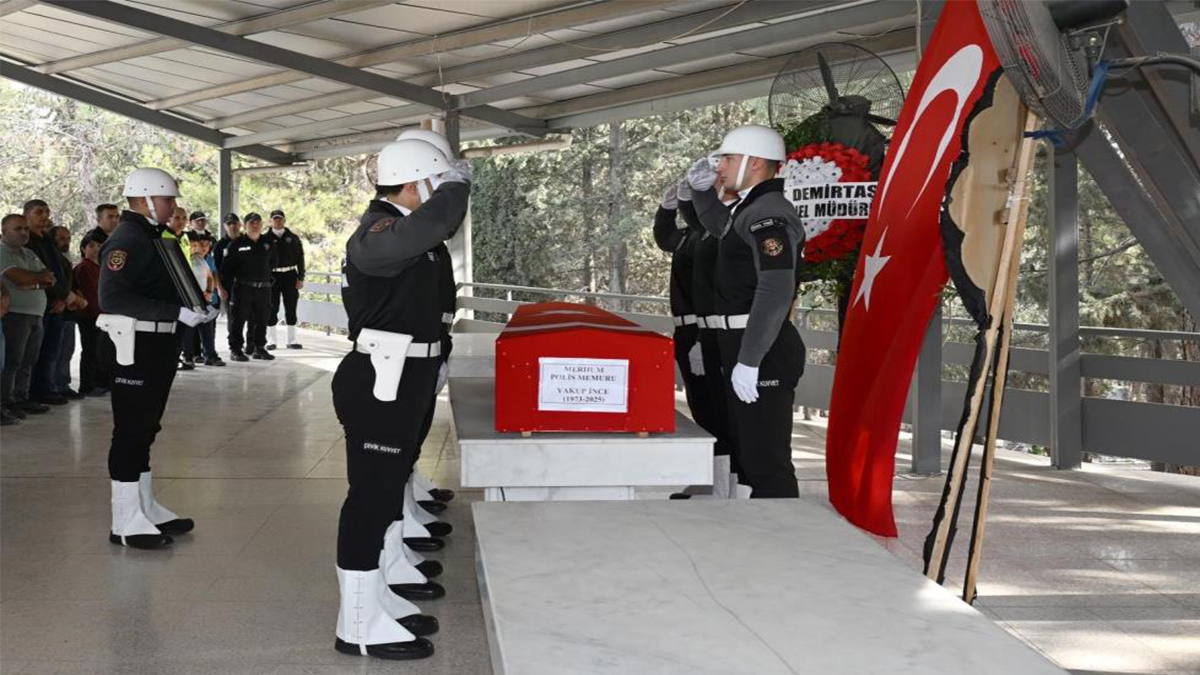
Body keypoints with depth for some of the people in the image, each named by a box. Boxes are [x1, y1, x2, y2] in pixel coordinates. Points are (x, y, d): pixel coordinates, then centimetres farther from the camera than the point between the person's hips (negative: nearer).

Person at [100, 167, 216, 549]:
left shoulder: (155, 240, 15)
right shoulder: (126, 241, -15)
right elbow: (112, 298, -26)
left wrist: (196, 311, 6)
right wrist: (177, 313, -27)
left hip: (159, 344, 10)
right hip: (134, 346, -10)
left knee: (145, 429, 15)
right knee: (130, 431, -4)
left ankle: (145, 509, 25)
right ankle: (126, 522, 2)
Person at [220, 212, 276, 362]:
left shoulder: (267, 243, 9)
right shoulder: (237, 244, -3)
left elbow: (273, 262, 23)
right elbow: (226, 266, -3)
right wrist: (228, 286, -6)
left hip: (263, 287, 4)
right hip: (243, 287, -4)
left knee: (262, 319, 8)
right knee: (238, 319, -2)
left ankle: (259, 348, 19)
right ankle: (235, 349, 3)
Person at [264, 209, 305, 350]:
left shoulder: (292, 238, 7)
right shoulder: (266, 238, 1)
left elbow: (300, 258, 7)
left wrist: (300, 278, 0)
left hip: (290, 275, 2)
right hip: (272, 276, -2)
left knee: (291, 308, 5)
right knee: (272, 308, 3)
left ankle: (292, 340, 11)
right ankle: (272, 340, 11)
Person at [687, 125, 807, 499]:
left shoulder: (770, 215, -16)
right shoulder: (752, 210, 17)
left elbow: (776, 291, -27)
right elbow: (721, 229, 40)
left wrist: (748, 360, -28)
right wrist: (703, 190, 22)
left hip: (763, 355, -11)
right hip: (749, 350, 11)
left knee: (767, 461, -9)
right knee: (750, 454, 19)